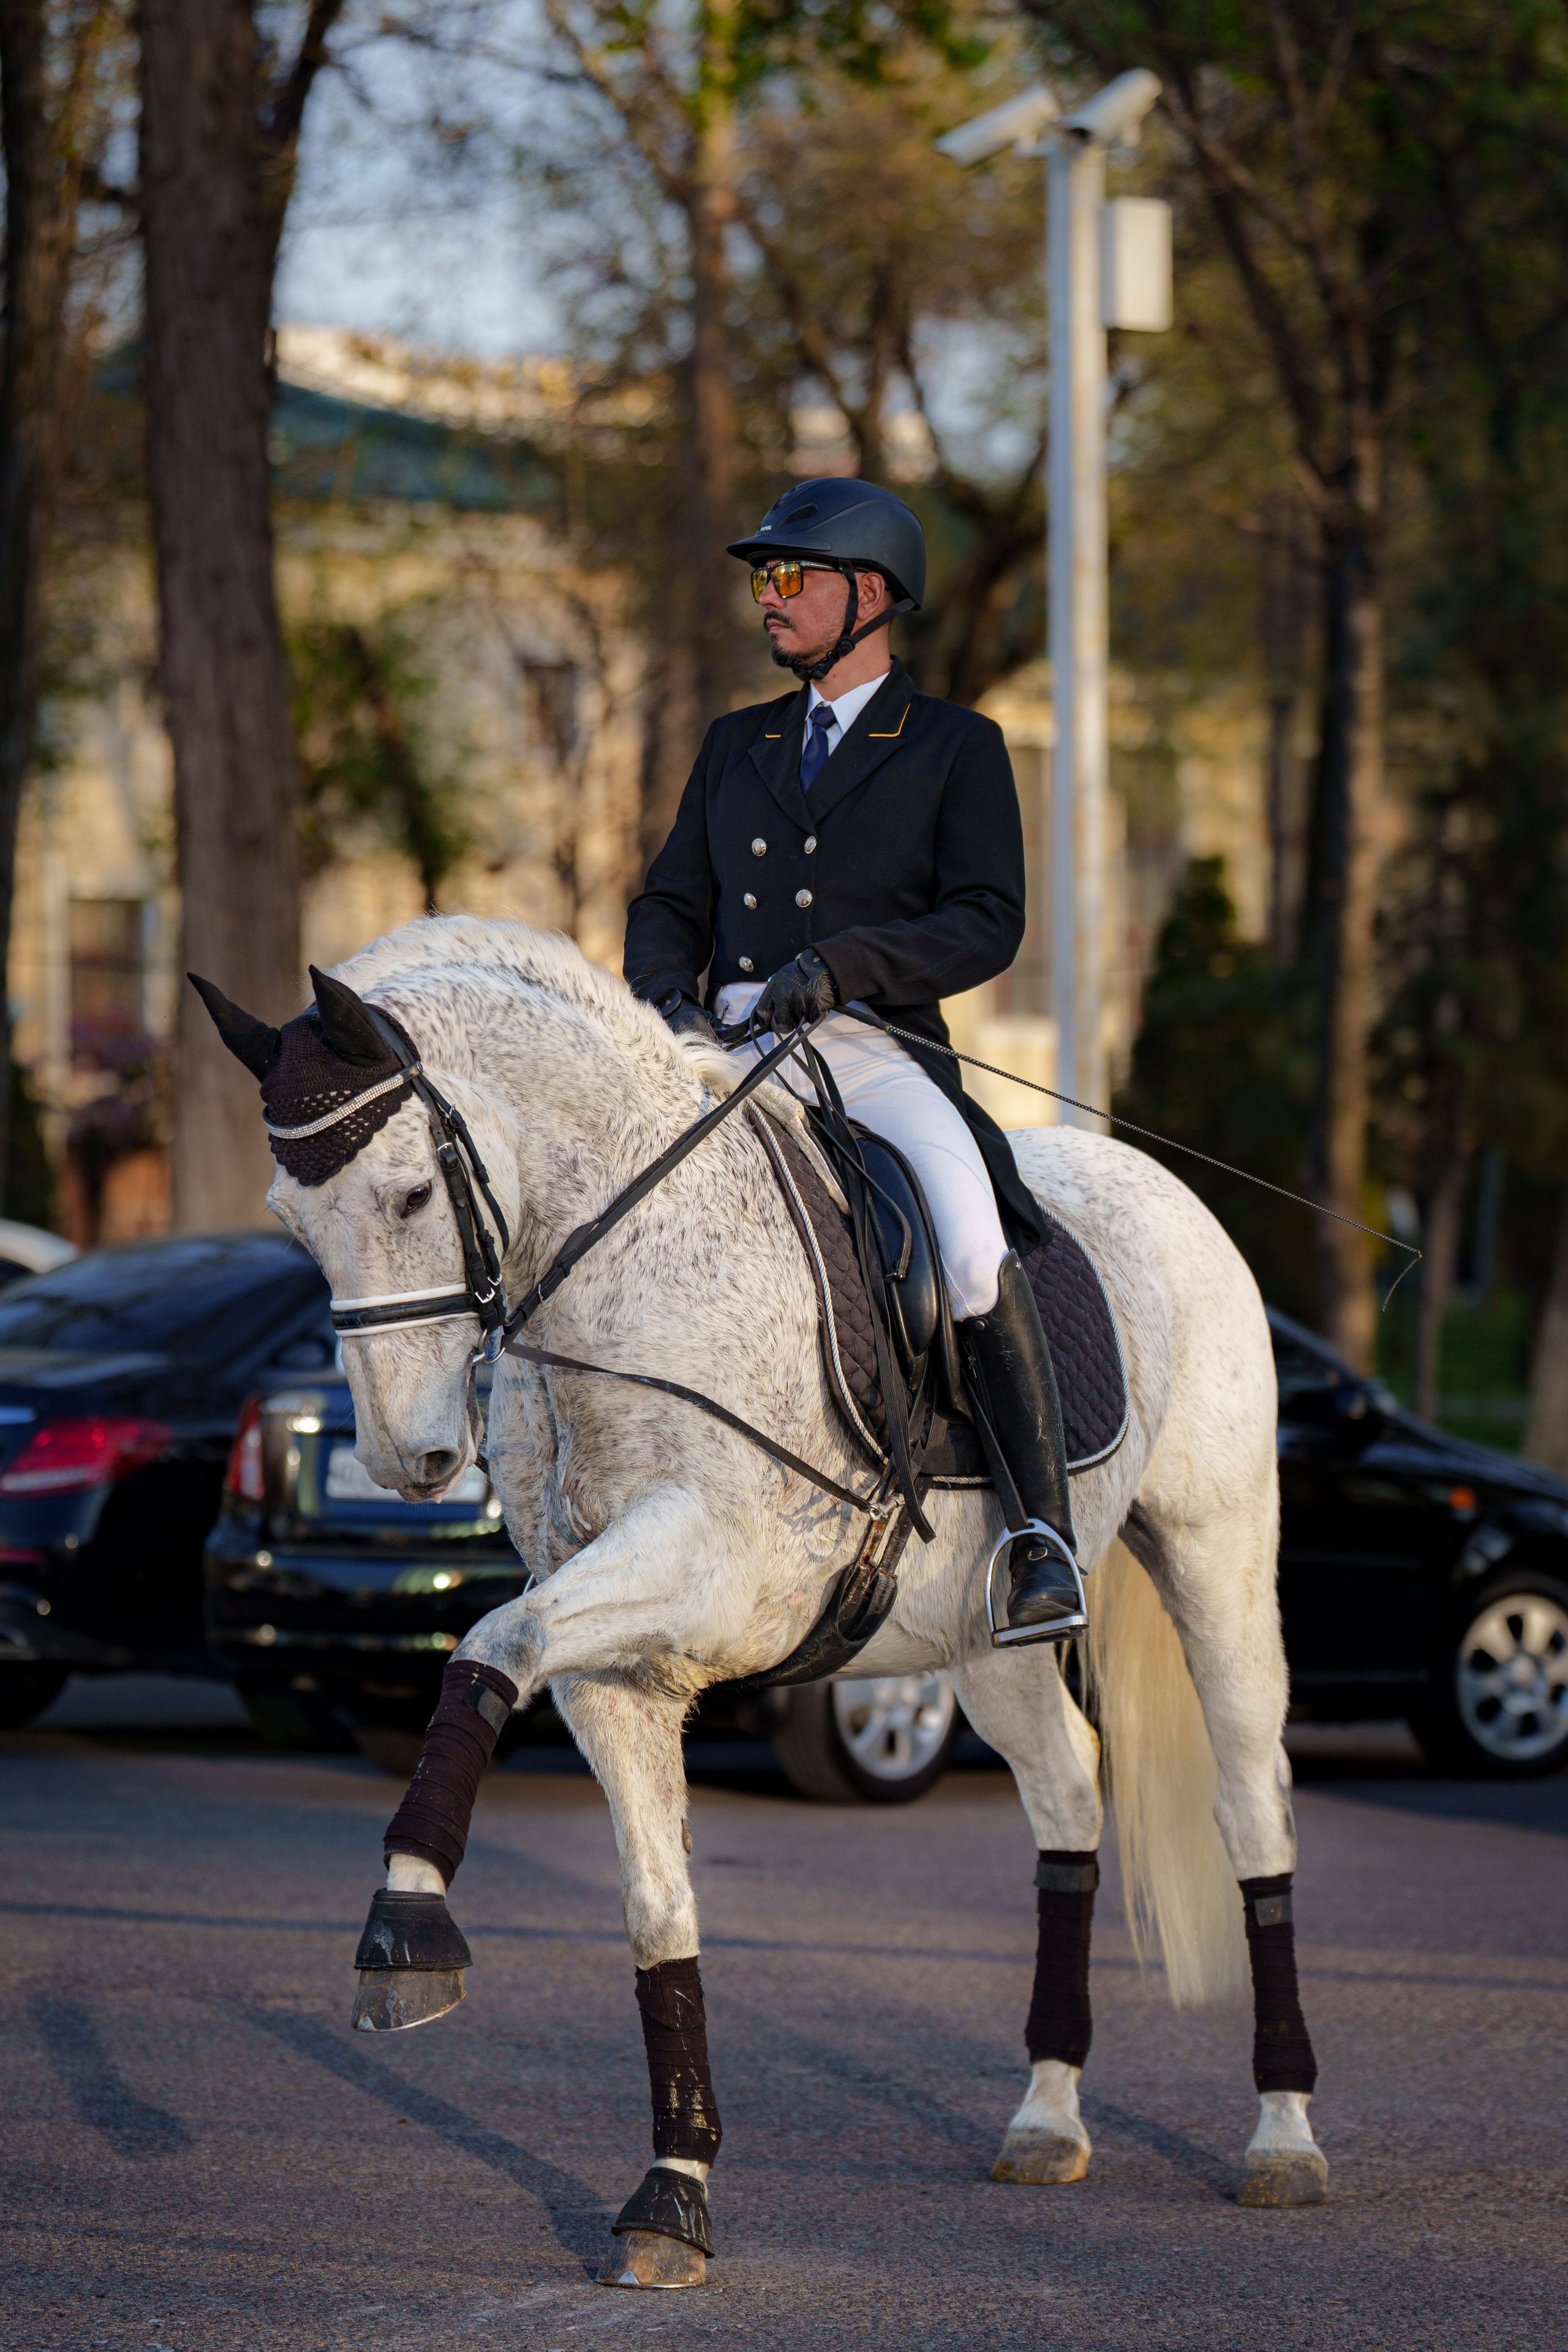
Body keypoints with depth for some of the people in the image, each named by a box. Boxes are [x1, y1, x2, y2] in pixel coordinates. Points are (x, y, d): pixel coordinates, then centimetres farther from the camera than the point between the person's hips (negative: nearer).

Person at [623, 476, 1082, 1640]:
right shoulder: (738, 745, 21)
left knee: (975, 1250, -31)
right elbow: (671, 904, 19)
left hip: (878, 1056, -5)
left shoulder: (957, 747, 6)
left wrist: (841, 964, -20)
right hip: (728, 1058, 5)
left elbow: (988, 923, -6)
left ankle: (1046, 1538, -26)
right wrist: (667, 994, -5)